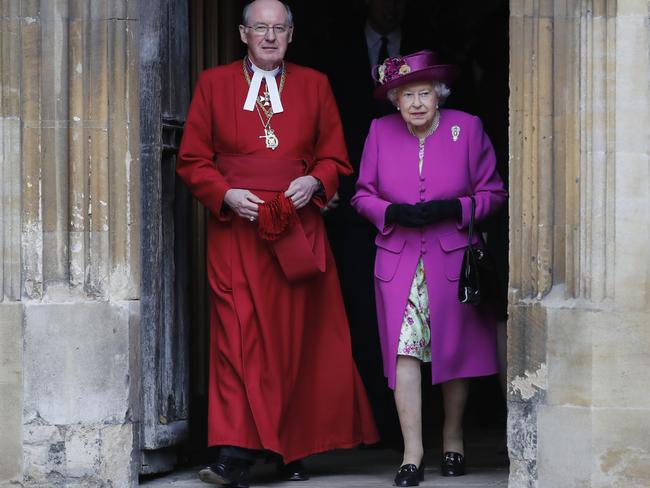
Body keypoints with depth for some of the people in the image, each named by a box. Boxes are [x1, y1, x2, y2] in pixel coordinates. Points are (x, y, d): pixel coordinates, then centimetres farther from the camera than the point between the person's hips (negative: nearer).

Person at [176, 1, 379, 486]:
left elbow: (335, 158, 13)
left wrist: (315, 181, -8)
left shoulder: (314, 85, 12)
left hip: (298, 228, 1)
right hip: (235, 227, -1)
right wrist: (226, 194, -10)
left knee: (297, 338, 1)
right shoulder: (213, 83, 9)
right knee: (237, 334, -12)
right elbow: (192, 160, 7)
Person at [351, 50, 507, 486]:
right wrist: (394, 213, -12)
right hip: (398, 262, 0)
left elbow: (492, 192, 2)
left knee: (453, 353, 7)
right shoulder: (381, 131, 2)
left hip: (452, 260, 0)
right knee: (404, 353, -10)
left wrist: (452, 210, -15)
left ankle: (453, 440, 27)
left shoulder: (467, 128, -3)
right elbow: (364, 194, 9)